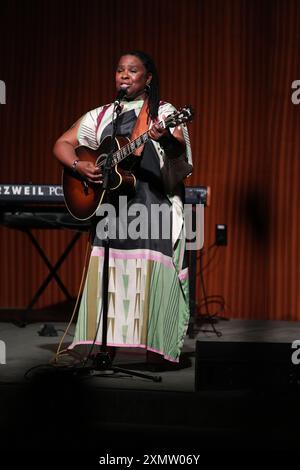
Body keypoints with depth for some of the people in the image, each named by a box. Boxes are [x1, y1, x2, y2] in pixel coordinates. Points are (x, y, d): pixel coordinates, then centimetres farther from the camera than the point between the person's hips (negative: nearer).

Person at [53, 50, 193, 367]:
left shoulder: (164, 113, 2)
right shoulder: (101, 116, 16)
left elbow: (180, 152, -15)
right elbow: (63, 144, 16)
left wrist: (166, 139, -39)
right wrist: (78, 166, -5)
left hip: (154, 206, -4)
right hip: (111, 207, 4)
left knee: (151, 272, -12)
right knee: (105, 274, -3)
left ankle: (155, 344, -8)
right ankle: (104, 344, 3)